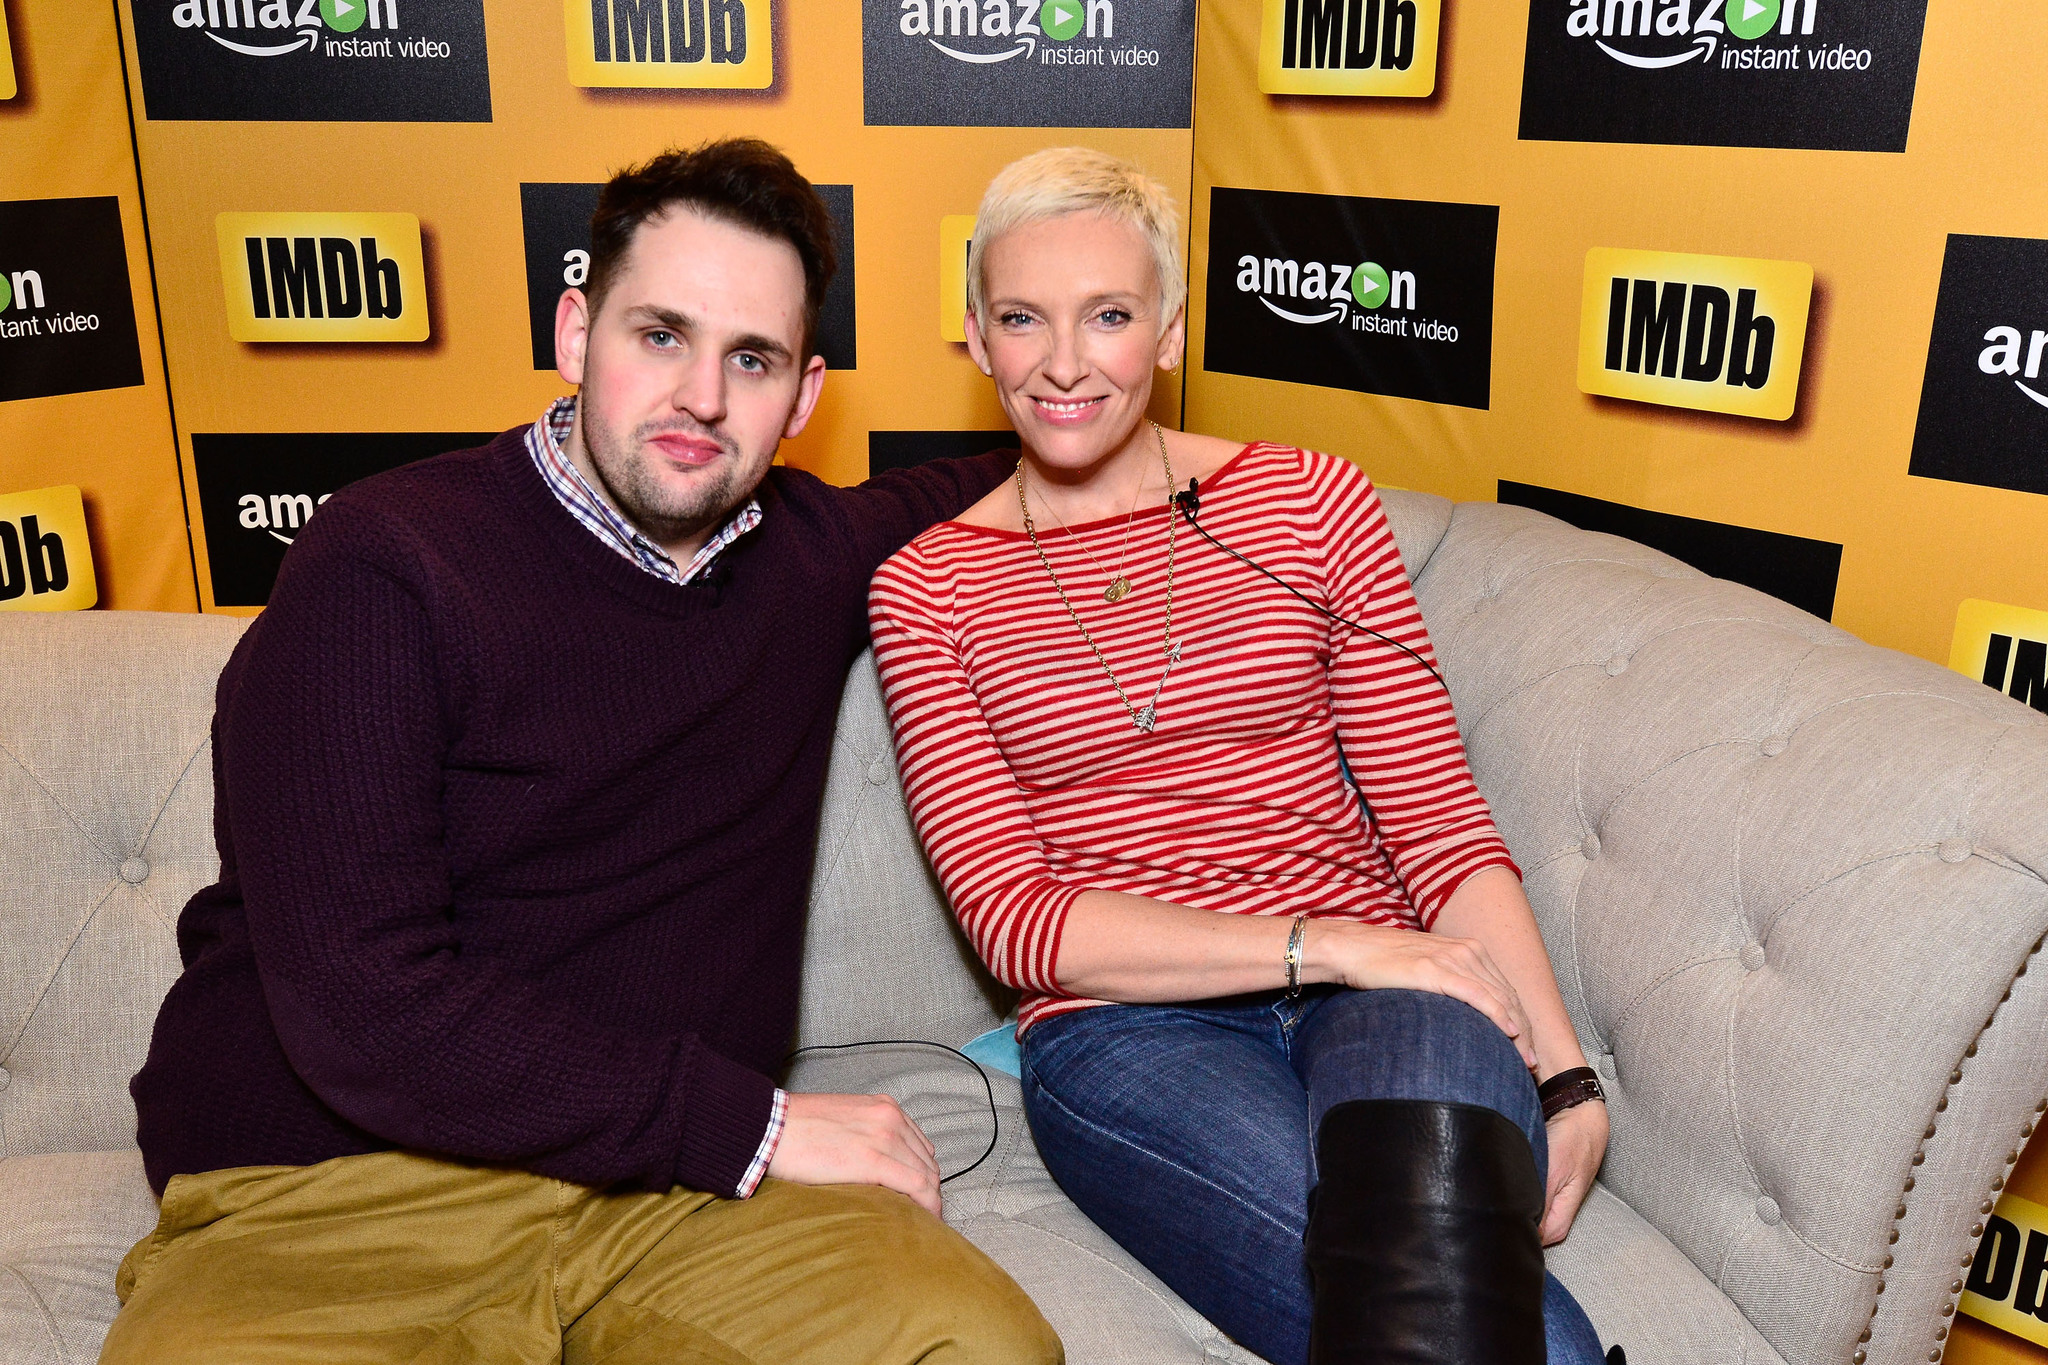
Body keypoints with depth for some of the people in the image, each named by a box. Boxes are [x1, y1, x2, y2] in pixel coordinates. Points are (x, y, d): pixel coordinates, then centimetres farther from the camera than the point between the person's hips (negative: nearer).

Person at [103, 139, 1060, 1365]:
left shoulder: (812, 554, 10)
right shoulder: (385, 567, -9)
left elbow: (980, 494, 33)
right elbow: (364, 1010, -17)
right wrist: (759, 1126, -14)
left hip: (674, 1189, 4)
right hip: (334, 1201, -4)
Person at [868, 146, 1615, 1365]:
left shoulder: (1311, 505, 6)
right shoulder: (927, 591, 4)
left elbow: (1438, 822, 3)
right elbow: (1018, 921, -4)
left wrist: (1565, 1074, -11)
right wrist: (1330, 945, -14)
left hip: (1374, 990, 2)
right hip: (1125, 1027, -2)